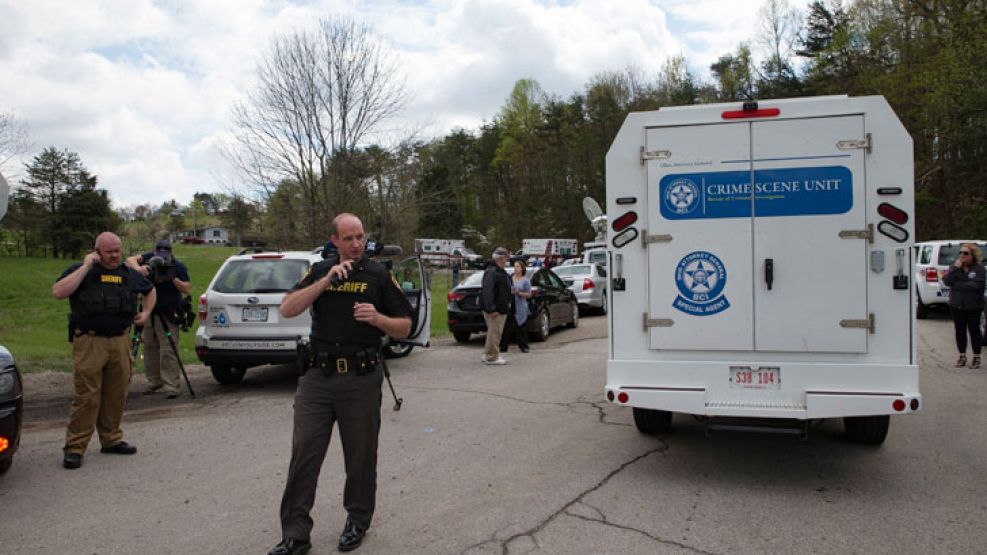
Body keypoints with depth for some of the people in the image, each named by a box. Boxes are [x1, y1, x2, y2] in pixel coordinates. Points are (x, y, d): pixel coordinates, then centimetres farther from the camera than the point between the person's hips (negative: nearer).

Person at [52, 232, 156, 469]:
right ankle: (74, 448, -1)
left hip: (120, 341, 5)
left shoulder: (129, 274, 15)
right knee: (86, 396, -7)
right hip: (90, 343, -5)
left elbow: (150, 290, 34)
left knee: (117, 395, 9)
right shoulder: (81, 271, 1)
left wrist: (146, 312, 19)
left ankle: (111, 439, 22)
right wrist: (86, 267, -14)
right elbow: (58, 292, -17)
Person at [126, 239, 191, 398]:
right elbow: (130, 260, -10)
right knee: (149, 347, 11)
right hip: (150, 311, 5)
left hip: (168, 315, -5)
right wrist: (138, 267, -29)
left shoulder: (178, 266, -12)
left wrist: (173, 279, -26)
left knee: (168, 350, -9)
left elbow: (187, 289, -11)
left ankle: (171, 386, -8)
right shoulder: (150, 258, -2)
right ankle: (154, 382, 23)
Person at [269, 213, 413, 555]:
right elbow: (287, 310, -6)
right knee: (303, 454, 1)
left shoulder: (379, 275, 3)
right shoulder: (320, 271, 8)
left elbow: (404, 328, 4)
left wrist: (377, 318, -16)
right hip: (317, 376, 2)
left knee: (361, 456, 10)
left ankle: (358, 521, 29)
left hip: (361, 379, -1)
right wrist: (327, 280, -14)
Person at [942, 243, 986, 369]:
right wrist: (955, 268, -18)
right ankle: (962, 356, 18)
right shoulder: (955, 266, 7)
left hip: (973, 306, -4)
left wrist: (957, 285, -15)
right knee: (960, 331, 9)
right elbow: (946, 281, -7)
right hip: (956, 305, 4)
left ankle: (976, 358, 12)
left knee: (974, 331, 3)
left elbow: (977, 285, -21)